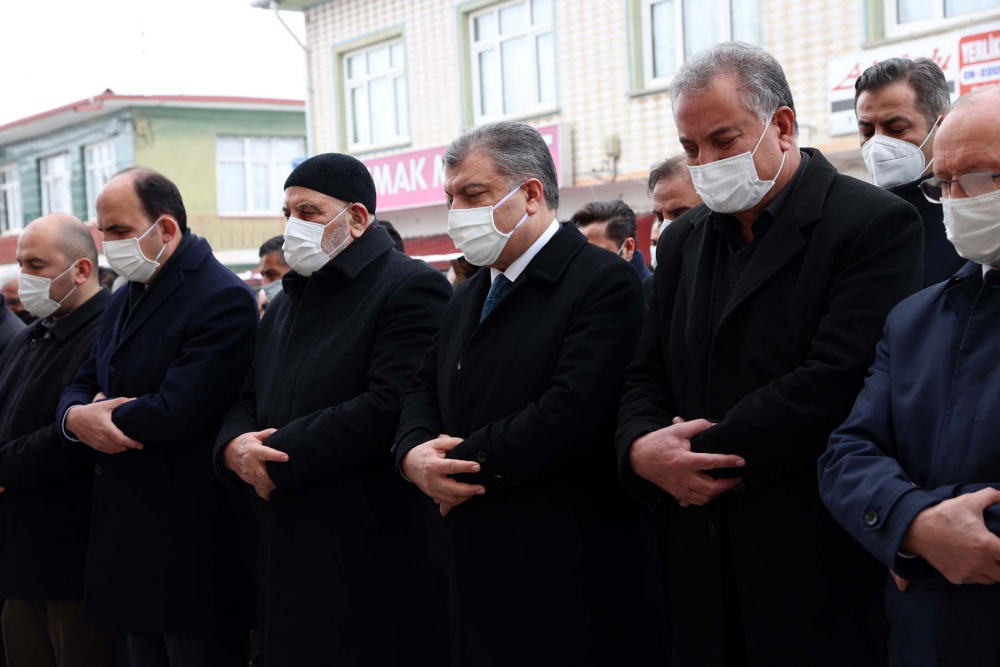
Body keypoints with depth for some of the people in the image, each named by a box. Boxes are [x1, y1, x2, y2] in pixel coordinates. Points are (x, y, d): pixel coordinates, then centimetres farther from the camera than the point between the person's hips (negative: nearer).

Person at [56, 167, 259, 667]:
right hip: (132, 538, 9)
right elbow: (82, 387, 15)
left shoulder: (223, 300, -16)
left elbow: (176, 411, -24)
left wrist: (91, 417, -8)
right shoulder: (126, 299, 15)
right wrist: (77, 416, -10)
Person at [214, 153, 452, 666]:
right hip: (287, 556, 8)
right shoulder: (285, 305, 20)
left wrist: (275, 458, -15)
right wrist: (235, 446, -5)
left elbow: (389, 409, -21)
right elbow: (247, 401, 20)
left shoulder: (412, 288, -10)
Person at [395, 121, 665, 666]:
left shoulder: (604, 283, -13)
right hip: (474, 562, 8)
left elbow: (568, 412, -23)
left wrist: (460, 463, -14)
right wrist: (413, 454, -7)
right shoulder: (470, 295, 17)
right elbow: (425, 388, 16)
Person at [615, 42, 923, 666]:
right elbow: (648, 375, 12)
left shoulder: (876, 223, -9)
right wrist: (641, 447, -11)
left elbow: (836, 381, -20)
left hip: (819, 566, -6)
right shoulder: (684, 240, 13)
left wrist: (698, 453, -15)